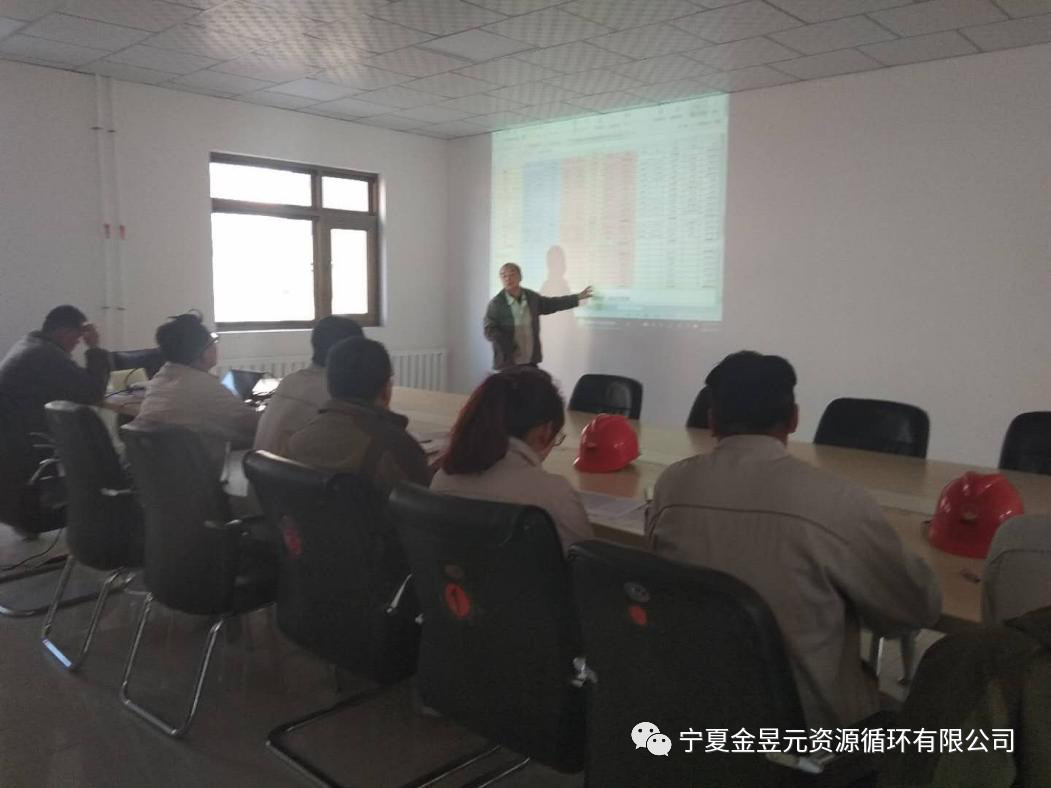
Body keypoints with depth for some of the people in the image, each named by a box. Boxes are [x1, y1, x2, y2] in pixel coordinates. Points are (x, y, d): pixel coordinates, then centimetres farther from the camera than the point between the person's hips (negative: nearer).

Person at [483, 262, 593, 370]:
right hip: (507, 363, -5)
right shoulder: (495, 304, -11)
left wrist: (577, 298, 21)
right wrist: (512, 347, -26)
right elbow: (489, 330, -16)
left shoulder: (532, 297, 5)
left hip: (530, 362, 5)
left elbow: (551, 304, 21)